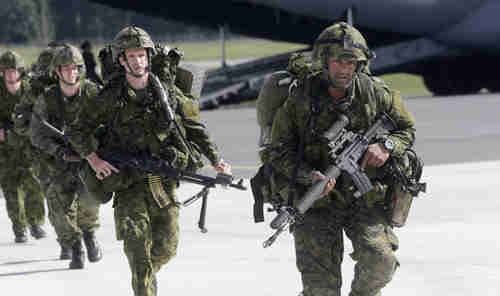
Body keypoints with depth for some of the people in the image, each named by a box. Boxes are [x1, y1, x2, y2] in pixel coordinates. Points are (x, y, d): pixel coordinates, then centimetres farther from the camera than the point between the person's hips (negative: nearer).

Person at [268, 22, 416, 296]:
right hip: (317, 202, -1)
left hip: (365, 199, 2)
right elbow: (280, 151, -3)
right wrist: (309, 176, -20)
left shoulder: (375, 93, 0)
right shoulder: (300, 98, -6)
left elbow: (406, 129, 13)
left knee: (380, 259, -19)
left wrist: (386, 146, -8)